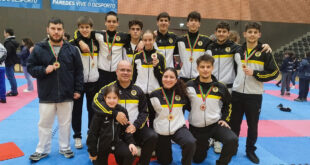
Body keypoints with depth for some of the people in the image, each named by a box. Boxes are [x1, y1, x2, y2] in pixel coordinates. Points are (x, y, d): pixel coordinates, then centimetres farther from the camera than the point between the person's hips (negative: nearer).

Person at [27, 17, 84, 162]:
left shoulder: (72, 50, 1)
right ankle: (42, 150, 31)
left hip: (67, 95, 1)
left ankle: (65, 148, 32)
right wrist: (44, 70, -16)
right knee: (44, 124, 12)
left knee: (65, 124, 13)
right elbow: (30, 67, 3)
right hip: (46, 96, 0)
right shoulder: (39, 49, -1)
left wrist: (78, 89, -1)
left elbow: (79, 71, 3)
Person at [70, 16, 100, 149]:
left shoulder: (96, 43, 7)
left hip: (93, 82, 3)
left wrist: (99, 77, 12)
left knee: (93, 109, 10)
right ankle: (77, 136, 20)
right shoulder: (73, 44, -3)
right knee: (77, 109, 6)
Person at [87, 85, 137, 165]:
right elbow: (92, 132, -10)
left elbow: (126, 129, 5)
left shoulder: (122, 111, -5)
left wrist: (131, 142, -11)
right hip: (101, 144, -2)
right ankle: (95, 159, 39)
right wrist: (92, 152, -6)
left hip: (117, 142, 2)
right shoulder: (100, 113, -16)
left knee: (130, 153, -21)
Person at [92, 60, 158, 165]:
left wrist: (136, 125, -5)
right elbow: (96, 102, -15)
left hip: (136, 127, 3)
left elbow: (144, 111, 12)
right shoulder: (109, 88, 1)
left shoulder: (137, 90, 12)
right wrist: (115, 114, -23)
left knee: (153, 137, -21)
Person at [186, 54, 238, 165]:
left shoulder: (220, 87, -4)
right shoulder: (189, 86, -7)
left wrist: (225, 119, 2)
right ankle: (204, 144, 45)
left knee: (232, 140, -28)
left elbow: (228, 105, 12)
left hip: (215, 124, 0)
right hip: (196, 128, 1)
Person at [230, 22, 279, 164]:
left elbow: (274, 72, -5)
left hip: (254, 95, -2)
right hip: (237, 93, 2)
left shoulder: (264, 52, -2)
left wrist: (254, 73, -16)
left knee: (253, 125, 10)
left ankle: (250, 150, 29)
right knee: (234, 123, 12)